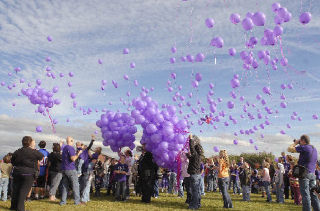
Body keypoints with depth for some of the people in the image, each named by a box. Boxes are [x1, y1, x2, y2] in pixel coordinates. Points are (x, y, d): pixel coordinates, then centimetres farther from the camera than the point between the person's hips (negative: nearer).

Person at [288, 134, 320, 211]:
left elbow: (289, 149, -13)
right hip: (312, 174, 8)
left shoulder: (303, 147, -13)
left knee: (305, 194, -5)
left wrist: (295, 143, 3)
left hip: (304, 173, -8)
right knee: (313, 194, 14)